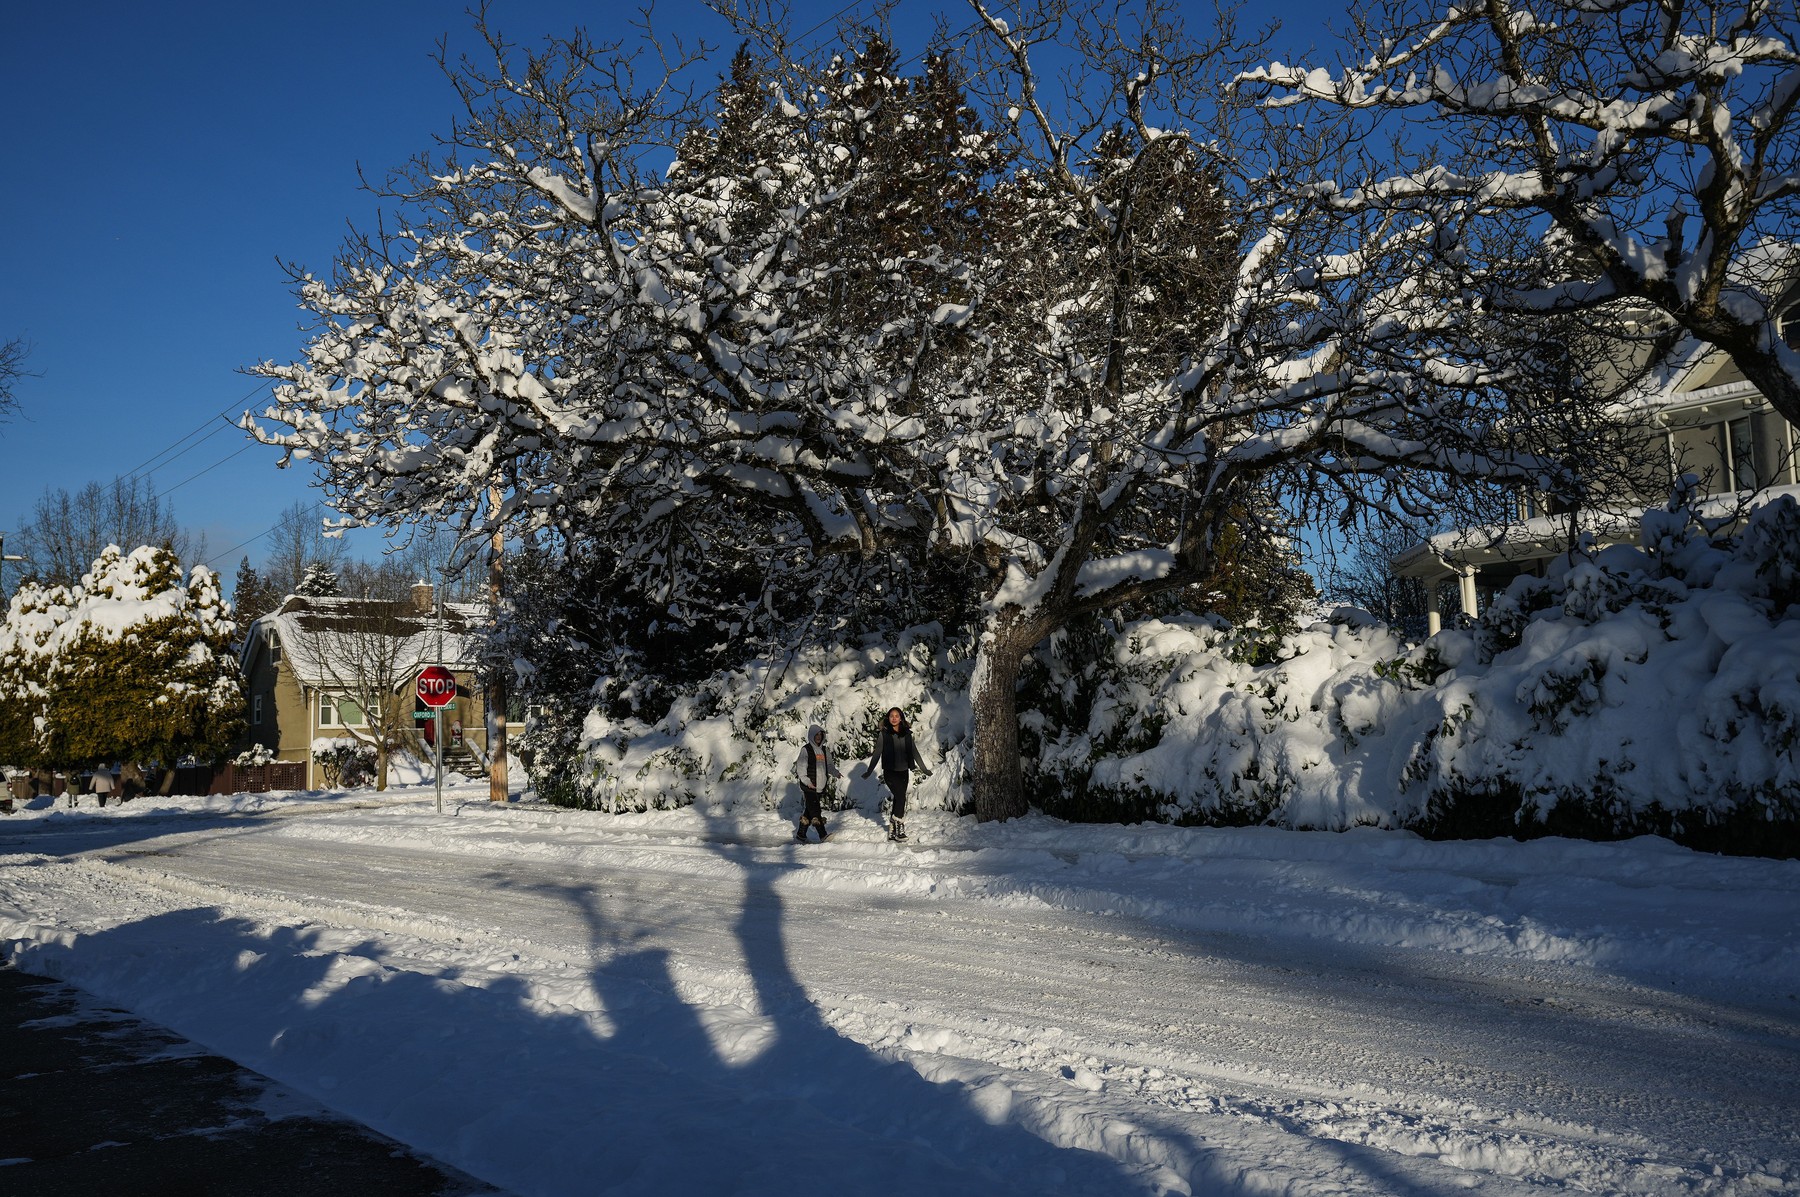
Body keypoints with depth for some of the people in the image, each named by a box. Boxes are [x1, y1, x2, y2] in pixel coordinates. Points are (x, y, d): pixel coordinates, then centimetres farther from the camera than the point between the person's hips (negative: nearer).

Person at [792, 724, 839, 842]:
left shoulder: (825, 750, 15)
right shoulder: (806, 750, -3)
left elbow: (829, 765, 18)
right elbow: (800, 768, -7)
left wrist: (836, 773, -2)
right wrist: (807, 781, -17)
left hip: (820, 787, 6)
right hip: (809, 787, -6)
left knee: (809, 811, 10)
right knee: (815, 811, -12)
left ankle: (801, 834, 19)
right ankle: (823, 836, -18)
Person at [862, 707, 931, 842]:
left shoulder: (907, 734, 7)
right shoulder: (884, 735, -1)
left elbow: (914, 752, 16)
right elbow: (877, 754, 5)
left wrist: (924, 769, 20)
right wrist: (869, 771, 7)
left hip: (903, 772, 4)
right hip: (890, 772, -4)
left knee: (898, 799, 4)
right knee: (901, 797, -19)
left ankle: (893, 831, 11)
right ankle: (899, 826, -13)